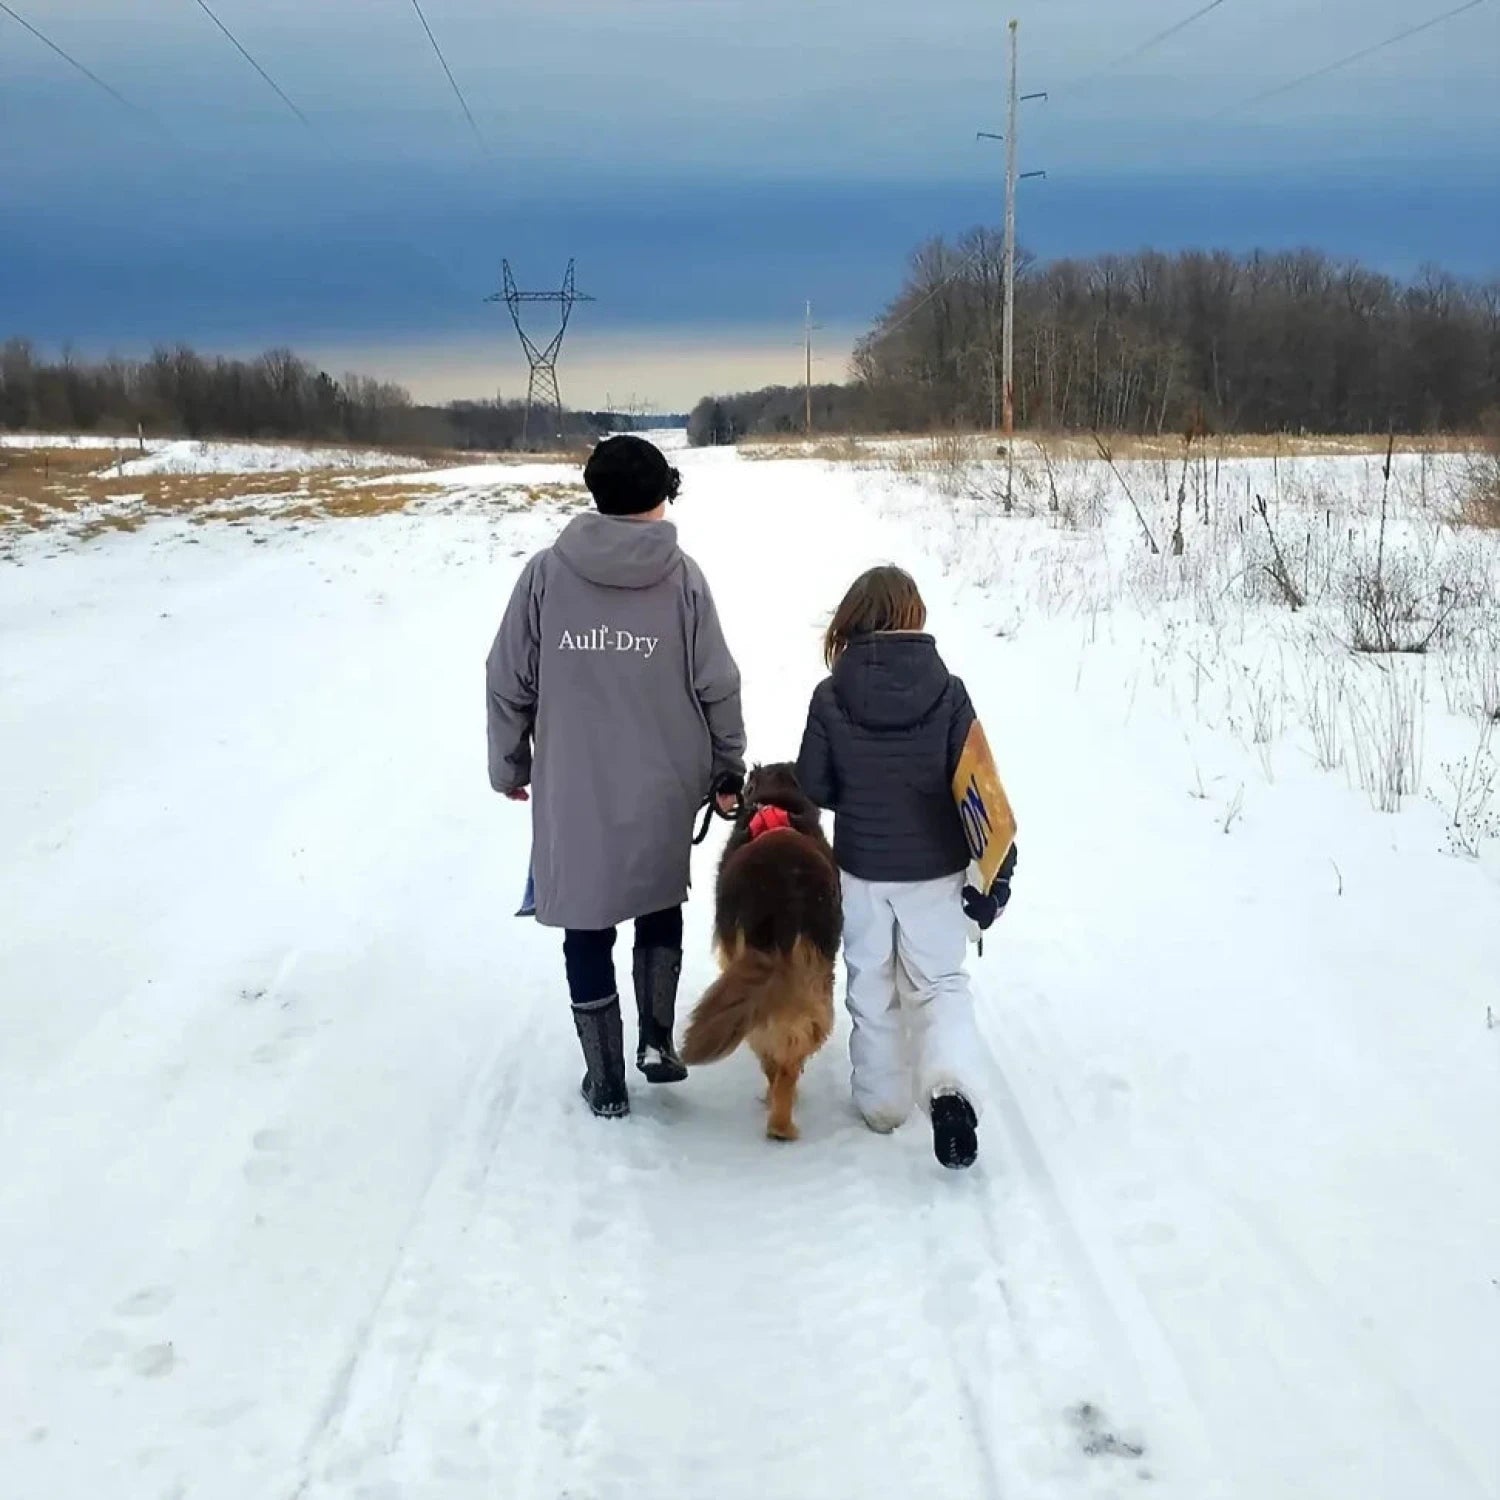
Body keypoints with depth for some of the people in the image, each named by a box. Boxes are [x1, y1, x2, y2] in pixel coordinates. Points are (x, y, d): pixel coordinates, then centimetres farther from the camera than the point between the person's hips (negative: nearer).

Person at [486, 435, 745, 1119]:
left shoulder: (546, 573, -5)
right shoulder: (681, 576, -5)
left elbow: (508, 683, -2)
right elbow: (717, 687, -3)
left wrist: (510, 767, 12)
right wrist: (726, 770, 10)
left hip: (572, 792, -1)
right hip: (664, 787, 1)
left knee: (588, 927, 11)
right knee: (660, 906, 25)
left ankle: (606, 1081, 18)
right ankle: (657, 1037, 16)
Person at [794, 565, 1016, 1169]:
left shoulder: (831, 696, -11)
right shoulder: (948, 692, -12)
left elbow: (813, 789, -4)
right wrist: (994, 873, -5)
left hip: (861, 870, 0)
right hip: (934, 871, 0)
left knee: (872, 987, 18)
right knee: (940, 983, 14)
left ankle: (881, 1100, 25)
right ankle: (950, 1083, -9)